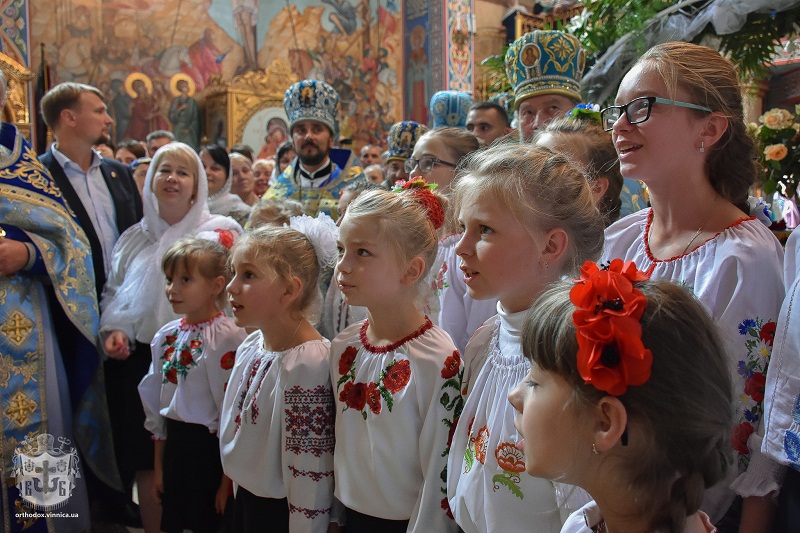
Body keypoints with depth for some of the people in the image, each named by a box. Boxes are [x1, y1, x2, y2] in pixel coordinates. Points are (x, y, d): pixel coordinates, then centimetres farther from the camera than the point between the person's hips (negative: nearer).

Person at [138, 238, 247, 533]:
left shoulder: (227, 337, -18)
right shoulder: (166, 336, 4)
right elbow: (156, 403, 12)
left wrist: (228, 478, -13)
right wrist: (158, 465, 16)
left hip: (211, 446, -6)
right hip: (174, 444, 7)